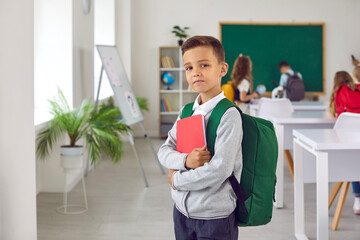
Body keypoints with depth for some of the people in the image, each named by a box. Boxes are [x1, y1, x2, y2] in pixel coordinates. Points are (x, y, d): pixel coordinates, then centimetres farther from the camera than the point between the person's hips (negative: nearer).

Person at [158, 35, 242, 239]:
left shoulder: (229, 115, -16)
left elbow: (219, 170, -22)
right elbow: (164, 152, 4)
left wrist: (177, 179, -10)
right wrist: (185, 160, -17)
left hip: (215, 217, -5)